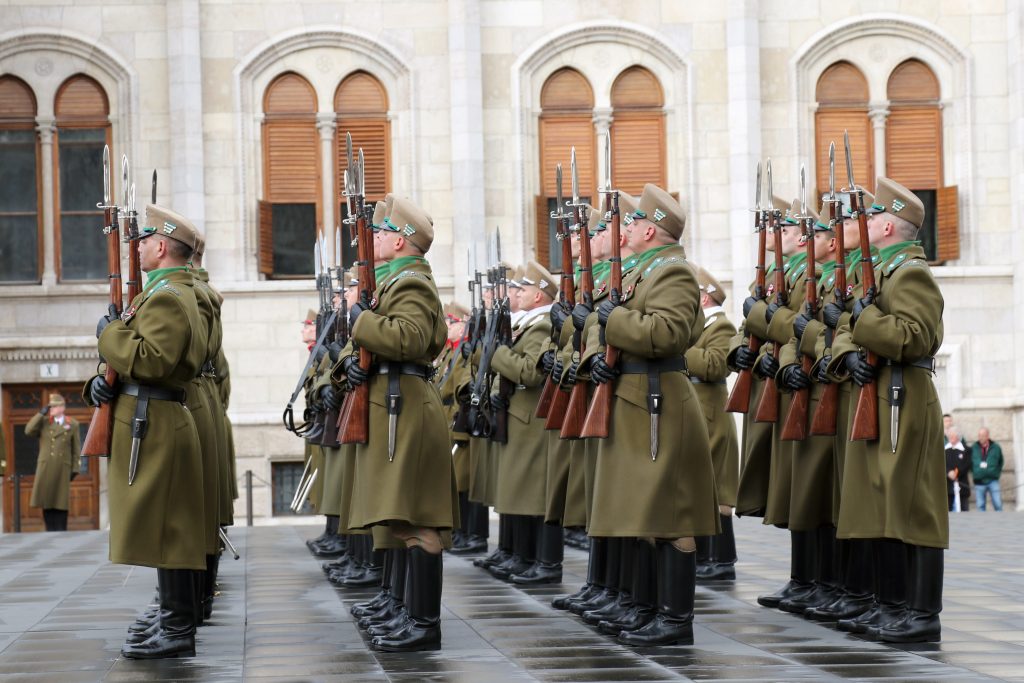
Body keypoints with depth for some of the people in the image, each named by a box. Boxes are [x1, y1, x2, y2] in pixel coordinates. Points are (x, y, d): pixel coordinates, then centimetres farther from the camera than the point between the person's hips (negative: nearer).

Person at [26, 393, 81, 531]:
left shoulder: (72, 424, 7)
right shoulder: (43, 422, 10)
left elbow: (76, 449, 6)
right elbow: (29, 431, -7)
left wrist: (74, 469, 1)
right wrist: (41, 414, -7)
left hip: (63, 469, -1)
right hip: (45, 468, 1)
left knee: (61, 502, 0)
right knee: (47, 500, 0)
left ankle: (61, 533, 5)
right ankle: (50, 531, 6)